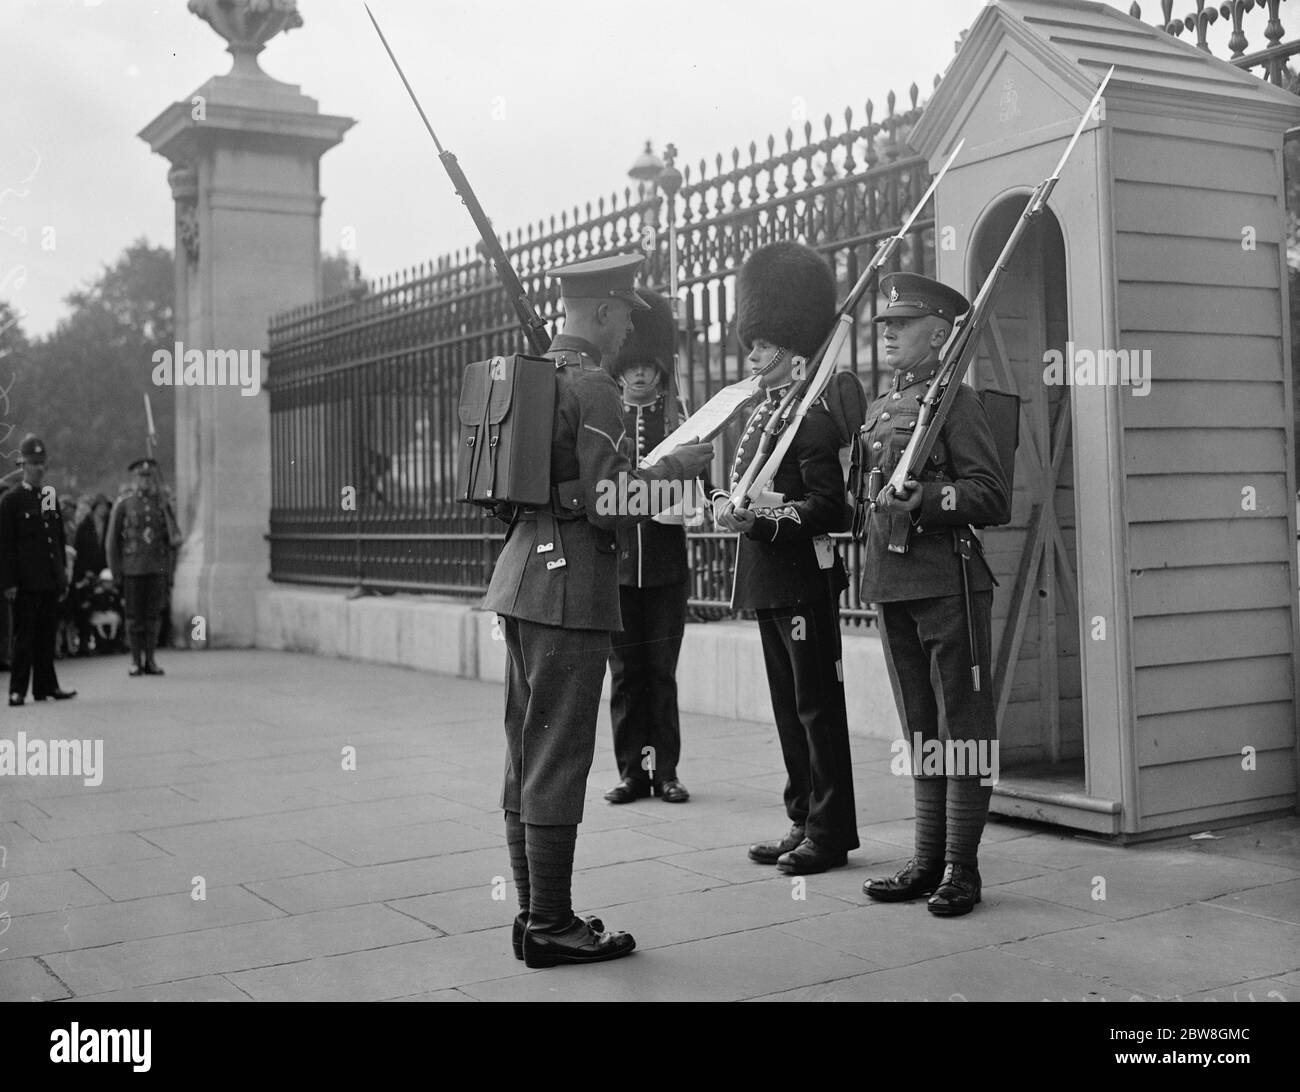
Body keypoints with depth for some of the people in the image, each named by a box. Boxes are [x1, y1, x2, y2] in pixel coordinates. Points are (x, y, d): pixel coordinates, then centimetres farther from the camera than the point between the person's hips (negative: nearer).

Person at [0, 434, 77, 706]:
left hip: (50, 581, 6)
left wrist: (63, 574, 14)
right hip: (26, 582, -5)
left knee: (47, 635, 9)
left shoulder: (51, 495, 14)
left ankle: (46, 686, 16)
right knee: (24, 636, -2)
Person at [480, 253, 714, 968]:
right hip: (570, 583, -9)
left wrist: (643, 470, 24)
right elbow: (608, 505, -18)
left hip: (523, 566, 9)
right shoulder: (593, 388, -13)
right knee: (558, 756, -4)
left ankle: (533, 909, 21)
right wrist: (674, 467, -4)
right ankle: (551, 926, 4)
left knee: (527, 751, 12)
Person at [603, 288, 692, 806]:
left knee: (661, 671, 5)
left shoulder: (679, 423, 6)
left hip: (666, 568, 0)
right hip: (615, 564, 0)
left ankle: (666, 772, 13)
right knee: (624, 672, 5)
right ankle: (631, 771, 15)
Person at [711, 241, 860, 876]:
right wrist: (724, 504, -2)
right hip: (765, 579, 9)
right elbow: (737, 484, 19)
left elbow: (828, 505, -16)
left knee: (818, 704, -1)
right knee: (788, 705, 13)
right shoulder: (758, 416, 15)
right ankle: (803, 822, 23)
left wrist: (764, 513, -24)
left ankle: (831, 832, 7)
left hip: (804, 578, -9)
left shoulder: (812, 415, -11)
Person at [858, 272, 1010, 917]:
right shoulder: (879, 408, 16)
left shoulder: (956, 400, -6)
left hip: (948, 584, -7)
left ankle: (962, 868, 8)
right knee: (920, 730, 14)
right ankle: (928, 858, 22)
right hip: (889, 585, 7)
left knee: (962, 728, 1)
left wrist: (924, 496, -22)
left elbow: (993, 498, -14)